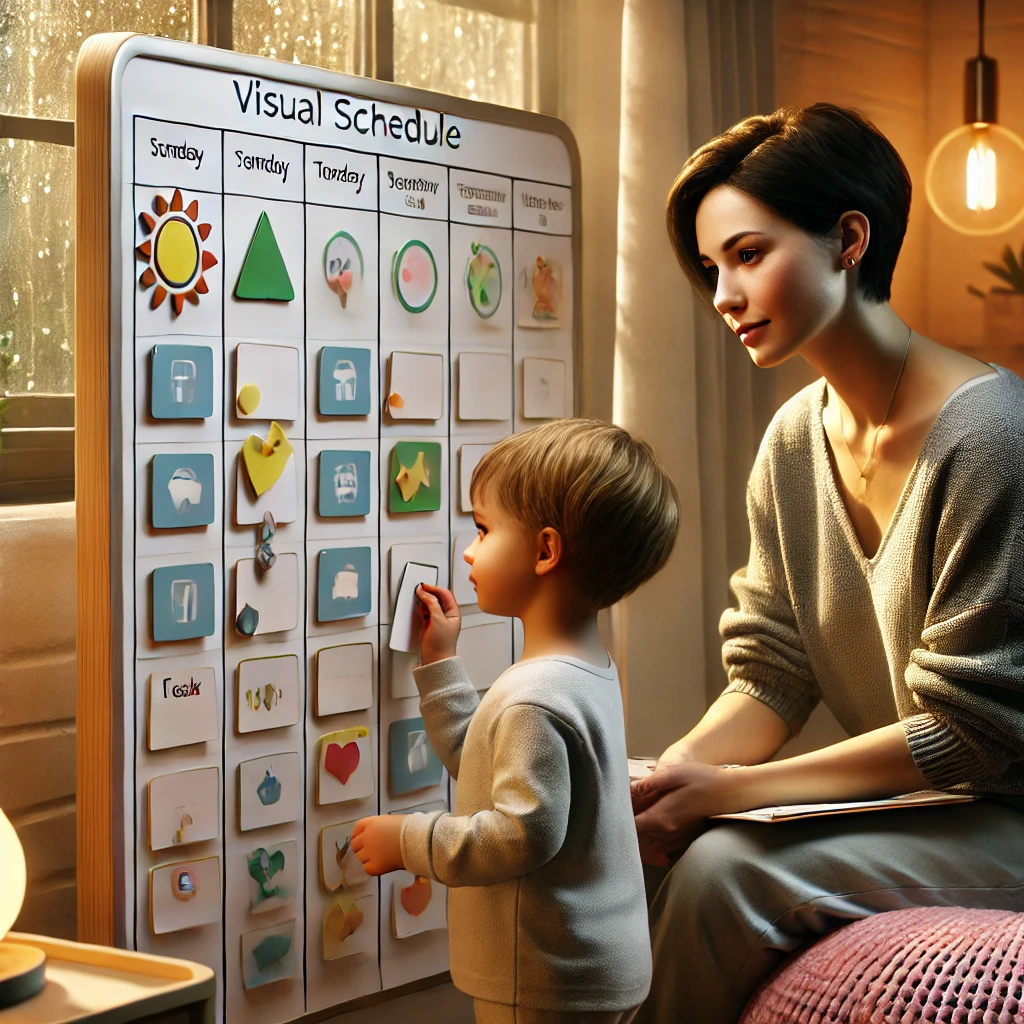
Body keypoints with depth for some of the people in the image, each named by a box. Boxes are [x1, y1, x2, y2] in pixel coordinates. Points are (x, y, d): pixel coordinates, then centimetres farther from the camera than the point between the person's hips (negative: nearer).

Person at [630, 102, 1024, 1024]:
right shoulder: (795, 439, 3)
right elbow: (772, 673, 4)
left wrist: (727, 790, -22)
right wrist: (680, 771, -17)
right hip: (910, 802, 7)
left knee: (722, 869, -23)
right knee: (665, 842, -11)